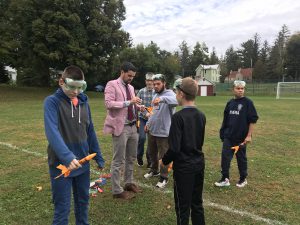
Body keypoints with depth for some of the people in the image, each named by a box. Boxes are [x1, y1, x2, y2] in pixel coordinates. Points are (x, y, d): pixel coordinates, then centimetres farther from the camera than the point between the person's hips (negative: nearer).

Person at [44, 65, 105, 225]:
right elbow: (52, 132, -25)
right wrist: (67, 157, -37)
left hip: (83, 163, 5)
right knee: (63, 209, 8)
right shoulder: (52, 101, -11)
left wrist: (98, 157, 11)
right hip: (61, 164, -5)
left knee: (83, 201, 21)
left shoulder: (84, 103, 4)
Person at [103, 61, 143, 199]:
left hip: (133, 126, 8)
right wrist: (128, 102, -23)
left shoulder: (130, 87, 17)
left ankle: (129, 183, 34)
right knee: (118, 160, 2)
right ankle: (117, 191, 15)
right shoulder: (112, 85, -6)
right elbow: (108, 104, -19)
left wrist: (137, 106, 0)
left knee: (131, 158, 17)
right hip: (121, 127, -8)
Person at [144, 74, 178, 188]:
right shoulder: (155, 95, 12)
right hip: (152, 130, 8)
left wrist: (162, 98, -54)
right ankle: (154, 170, 44)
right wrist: (148, 123, 16)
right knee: (152, 153, 22)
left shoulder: (169, 93, -14)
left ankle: (163, 178, 21)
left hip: (163, 132, -8)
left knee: (163, 156, 4)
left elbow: (176, 101, -39)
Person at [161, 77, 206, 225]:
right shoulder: (201, 116, 2)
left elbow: (174, 147, -21)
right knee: (197, 203, 20)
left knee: (183, 207, 9)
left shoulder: (178, 116, -20)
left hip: (183, 167, -7)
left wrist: (165, 161, -4)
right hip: (199, 164, 7)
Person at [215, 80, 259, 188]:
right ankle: (225, 179, 14)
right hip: (228, 136, 4)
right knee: (225, 156, 2)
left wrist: (249, 135, -13)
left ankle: (243, 179, 28)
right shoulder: (230, 103, 6)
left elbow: (253, 120, -10)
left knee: (241, 158, 10)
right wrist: (223, 132, 12)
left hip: (241, 137, -4)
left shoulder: (248, 102, -8)